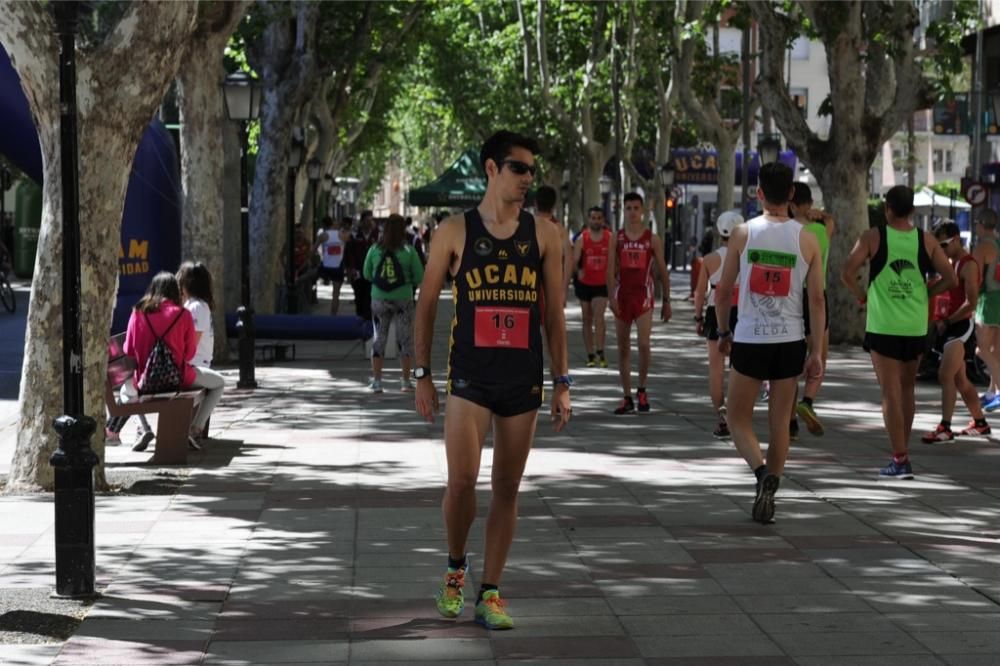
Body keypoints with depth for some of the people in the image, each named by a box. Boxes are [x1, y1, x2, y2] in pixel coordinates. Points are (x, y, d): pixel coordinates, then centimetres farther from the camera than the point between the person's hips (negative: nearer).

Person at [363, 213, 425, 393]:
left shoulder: (375, 249, -3)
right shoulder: (408, 250, -8)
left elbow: (367, 274, 6)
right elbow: (419, 277, -5)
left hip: (379, 299, 1)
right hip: (403, 299, -1)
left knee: (379, 339, 10)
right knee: (405, 339, 9)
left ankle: (376, 380, 6)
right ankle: (406, 381, 12)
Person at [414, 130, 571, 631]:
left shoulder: (544, 235, 5)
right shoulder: (455, 231, 0)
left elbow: (554, 314, 8)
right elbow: (426, 305, 4)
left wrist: (562, 383, 4)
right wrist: (422, 375, 0)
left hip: (524, 378, 2)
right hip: (469, 376, -2)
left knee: (507, 488, 5)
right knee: (462, 481, -11)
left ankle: (490, 591, 14)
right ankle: (455, 568, 15)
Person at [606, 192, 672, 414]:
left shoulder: (653, 239, 3)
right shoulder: (616, 239, 5)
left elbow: (663, 272, 7)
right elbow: (610, 270, -1)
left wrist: (666, 301, 4)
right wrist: (611, 297, -14)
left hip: (643, 296, -2)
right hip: (622, 296, 2)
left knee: (644, 343, -17)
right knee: (623, 349, 5)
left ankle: (642, 390, 3)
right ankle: (627, 398, 13)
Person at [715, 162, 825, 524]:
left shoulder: (743, 233, -3)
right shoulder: (807, 239, 0)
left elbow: (723, 291, 1)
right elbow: (817, 299, -2)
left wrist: (723, 332, 16)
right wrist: (816, 351, 3)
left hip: (749, 339, -2)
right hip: (790, 340, 2)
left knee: (738, 418, 10)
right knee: (779, 423, 12)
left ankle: (762, 470, -16)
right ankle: (768, 493, 13)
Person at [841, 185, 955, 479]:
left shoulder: (873, 237, -6)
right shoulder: (926, 241, 2)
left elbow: (847, 273, -13)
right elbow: (949, 279, 0)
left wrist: (862, 296, 4)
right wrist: (923, 294, 12)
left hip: (883, 326, -3)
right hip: (916, 327, 3)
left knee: (891, 393, -1)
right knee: (907, 389, 19)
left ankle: (900, 460, -6)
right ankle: (902, 451, 26)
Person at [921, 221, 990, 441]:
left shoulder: (968, 265, -12)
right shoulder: (947, 263, 16)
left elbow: (971, 303, -18)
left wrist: (947, 321, -14)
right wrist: (939, 319, 6)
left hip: (960, 326, -9)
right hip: (947, 328, 9)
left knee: (945, 376, -16)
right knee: (960, 380, 14)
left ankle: (945, 428, -17)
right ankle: (980, 423, 26)